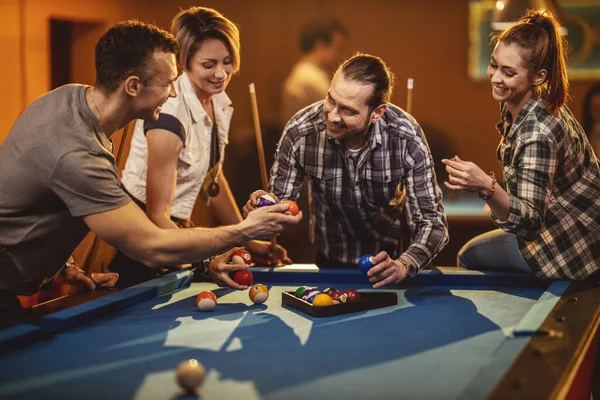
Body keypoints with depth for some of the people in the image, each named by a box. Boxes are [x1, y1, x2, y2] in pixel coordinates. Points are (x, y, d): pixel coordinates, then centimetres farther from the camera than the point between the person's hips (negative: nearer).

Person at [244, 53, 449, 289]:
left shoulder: (407, 138, -21)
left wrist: (403, 265, -38)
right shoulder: (299, 132, -20)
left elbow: (432, 221, -19)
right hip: (328, 262, 2)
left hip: (388, 257, -1)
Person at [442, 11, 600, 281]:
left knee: (471, 257, 4)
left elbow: (530, 221, -37)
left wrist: (486, 187, -50)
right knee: (470, 255, 21)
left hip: (573, 251, -9)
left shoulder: (538, 132, -33)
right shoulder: (513, 104, -6)